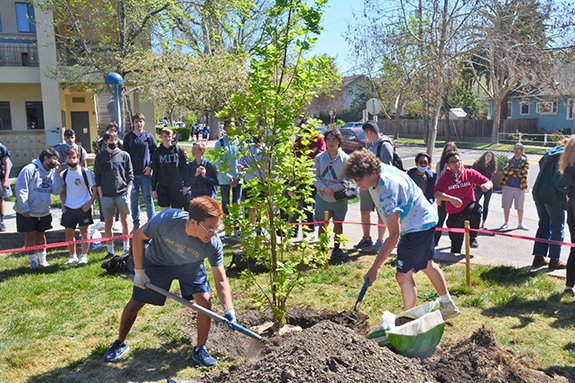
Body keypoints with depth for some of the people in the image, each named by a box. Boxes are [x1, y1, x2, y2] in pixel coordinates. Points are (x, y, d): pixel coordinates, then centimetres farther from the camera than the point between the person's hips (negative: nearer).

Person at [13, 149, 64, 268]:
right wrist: (24, 208, -15)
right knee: (30, 235, 4)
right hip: (27, 212, -5)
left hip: (44, 212, 5)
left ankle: (42, 259, 26)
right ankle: (32, 260, 17)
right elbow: (20, 189, -15)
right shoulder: (30, 169, -14)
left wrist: (57, 173, -11)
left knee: (41, 234, 15)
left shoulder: (52, 173, 4)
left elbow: (57, 191, -5)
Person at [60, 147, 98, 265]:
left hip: (83, 207, -4)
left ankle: (84, 256, 11)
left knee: (84, 231, 1)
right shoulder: (63, 174, 8)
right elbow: (62, 192, 17)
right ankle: (73, 256, 21)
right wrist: (63, 205, 4)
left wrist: (89, 204, -12)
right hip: (68, 208, 4)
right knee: (69, 232, 7)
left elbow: (95, 190, -3)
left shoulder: (86, 172, -5)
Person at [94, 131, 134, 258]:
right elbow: (97, 177, 7)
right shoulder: (100, 157, 5)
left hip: (122, 194, 0)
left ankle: (126, 248, 17)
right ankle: (110, 250, 16)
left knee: (124, 221, 6)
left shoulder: (124, 155, 4)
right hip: (106, 195, 1)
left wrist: (128, 191, -3)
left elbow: (130, 175, 6)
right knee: (108, 223, 6)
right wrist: (100, 194, -1)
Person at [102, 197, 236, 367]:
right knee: (134, 304, 6)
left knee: (205, 301, -15)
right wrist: (139, 271, -17)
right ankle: (121, 343, 34)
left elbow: (221, 280, -25)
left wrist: (229, 310, -38)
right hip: (157, 262, 0)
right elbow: (138, 237, -20)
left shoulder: (213, 244, -33)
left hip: (190, 266, 1)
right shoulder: (167, 219, -39)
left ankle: (200, 350, 7)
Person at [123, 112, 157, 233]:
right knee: (134, 199, 7)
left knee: (148, 198, 4)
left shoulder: (149, 137, 4)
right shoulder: (128, 137, 6)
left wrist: (150, 166, -6)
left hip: (145, 173, -1)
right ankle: (136, 223, 17)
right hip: (132, 173, 1)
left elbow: (155, 153, 7)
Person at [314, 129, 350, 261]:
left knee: (338, 224, 12)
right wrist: (324, 188, -16)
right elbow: (314, 176, 0)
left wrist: (334, 188, -18)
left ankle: (336, 250, 26)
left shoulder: (345, 158, -4)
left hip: (339, 198, 0)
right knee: (322, 225, 6)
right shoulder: (319, 158, 0)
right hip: (322, 197, 1)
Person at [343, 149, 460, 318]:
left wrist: (375, 268, -34)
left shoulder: (387, 193, -37)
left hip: (418, 227, -10)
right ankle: (448, 306, 44)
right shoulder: (381, 169, -10)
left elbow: (394, 235, -36)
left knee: (403, 275, -10)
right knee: (427, 265, 25)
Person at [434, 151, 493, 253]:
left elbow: (489, 182, -1)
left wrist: (487, 185, -26)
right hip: (454, 214, 0)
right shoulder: (444, 178, -9)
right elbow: (437, 193, -23)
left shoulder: (470, 173, -4)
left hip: (469, 208, 0)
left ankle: (473, 237, -16)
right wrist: (451, 199, -40)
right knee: (456, 241, 8)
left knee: (476, 209, -36)